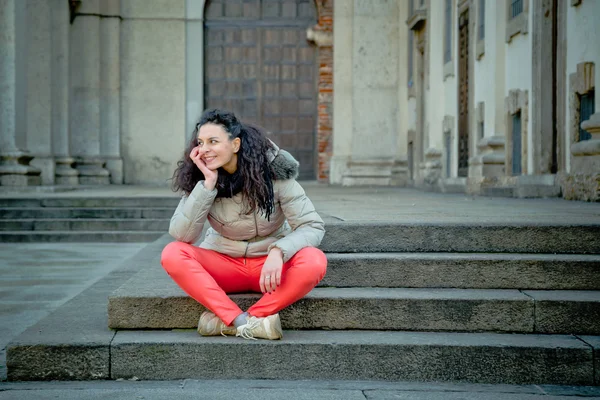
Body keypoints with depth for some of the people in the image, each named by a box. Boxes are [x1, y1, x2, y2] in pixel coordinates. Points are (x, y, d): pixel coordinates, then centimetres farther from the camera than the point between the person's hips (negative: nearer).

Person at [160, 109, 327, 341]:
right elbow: (181, 234, -19)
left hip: (269, 262, -1)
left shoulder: (273, 171, -14)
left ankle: (227, 321, -30)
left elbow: (313, 226, -15)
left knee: (314, 262, -33)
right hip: (223, 264, 2)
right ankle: (245, 323, -33)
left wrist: (278, 252, -34)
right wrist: (208, 184, -26)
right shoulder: (200, 178, -8)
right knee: (172, 254, -27)